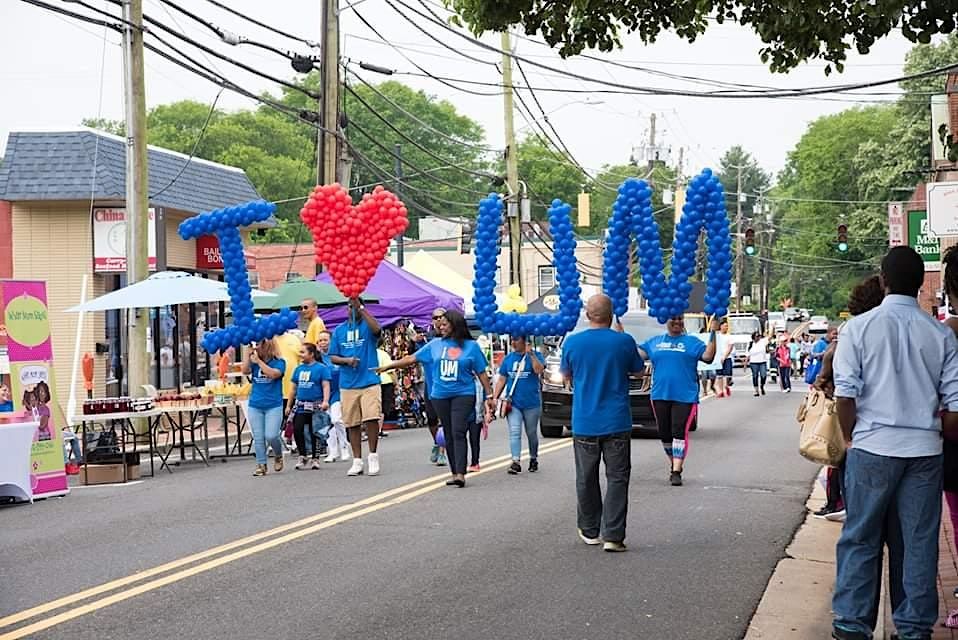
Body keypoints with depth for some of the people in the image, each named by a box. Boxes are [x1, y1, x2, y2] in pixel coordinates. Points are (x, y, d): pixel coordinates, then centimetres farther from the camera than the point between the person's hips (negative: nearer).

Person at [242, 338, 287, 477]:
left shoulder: (279, 362, -3)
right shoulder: (254, 362, 8)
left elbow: (273, 374, -20)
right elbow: (245, 371, -7)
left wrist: (258, 361, -18)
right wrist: (248, 354, -7)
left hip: (273, 406, -4)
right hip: (255, 405, 4)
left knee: (271, 436, -12)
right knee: (258, 438, 3)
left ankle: (279, 455, 17)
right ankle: (261, 465, 10)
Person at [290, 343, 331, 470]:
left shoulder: (321, 368, -4)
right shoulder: (299, 369, 12)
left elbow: (326, 386, -9)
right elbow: (294, 388, 19)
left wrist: (325, 401, -23)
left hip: (315, 406, -4)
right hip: (300, 406, 4)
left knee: (314, 432, 3)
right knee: (297, 429, -7)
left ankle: (315, 458, 15)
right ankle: (302, 457, 5)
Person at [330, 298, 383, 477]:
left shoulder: (367, 326, 2)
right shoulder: (339, 330, 12)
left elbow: (376, 328, -23)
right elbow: (332, 357, 11)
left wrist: (361, 308, -25)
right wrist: (346, 360, -10)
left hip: (369, 381, -3)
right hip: (347, 384, 3)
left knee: (371, 418, -15)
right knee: (352, 424, 6)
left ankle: (373, 456, 1)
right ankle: (357, 461, 13)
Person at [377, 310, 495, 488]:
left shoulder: (471, 346, 1)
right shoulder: (435, 344, 8)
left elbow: (481, 373, 4)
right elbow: (413, 358, 12)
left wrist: (489, 395, 2)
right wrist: (388, 366, 10)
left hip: (463, 394, -4)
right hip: (440, 396, 4)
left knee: (458, 432, -15)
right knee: (448, 435, 7)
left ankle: (460, 473, -20)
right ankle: (454, 473, 13)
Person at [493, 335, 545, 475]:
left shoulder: (535, 356, -1)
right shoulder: (508, 359, 9)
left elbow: (539, 370, -22)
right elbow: (501, 380, 11)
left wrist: (530, 353, -24)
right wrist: (495, 398, 4)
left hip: (531, 403, -2)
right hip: (513, 403, 2)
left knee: (531, 433, 11)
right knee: (514, 432, -9)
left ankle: (533, 459, 29)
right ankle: (515, 462, -14)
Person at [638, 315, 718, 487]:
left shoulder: (692, 342, 5)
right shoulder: (654, 342, 13)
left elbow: (708, 356, -7)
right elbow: (636, 353, 7)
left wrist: (712, 333, -13)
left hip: (684, 396, -3)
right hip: (660, 395, 4)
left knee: (679, 433, -11)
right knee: (664, 434, 9)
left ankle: (676, 471, -11)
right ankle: (675, 464, 27)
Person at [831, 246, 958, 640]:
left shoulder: (860, 327, -5)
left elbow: (845, 395, -8)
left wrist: (851, 438, 7)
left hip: (873, 446, -2)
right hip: (924, 449, 2)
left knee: (860, 537, 8)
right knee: (919, 540, 9)